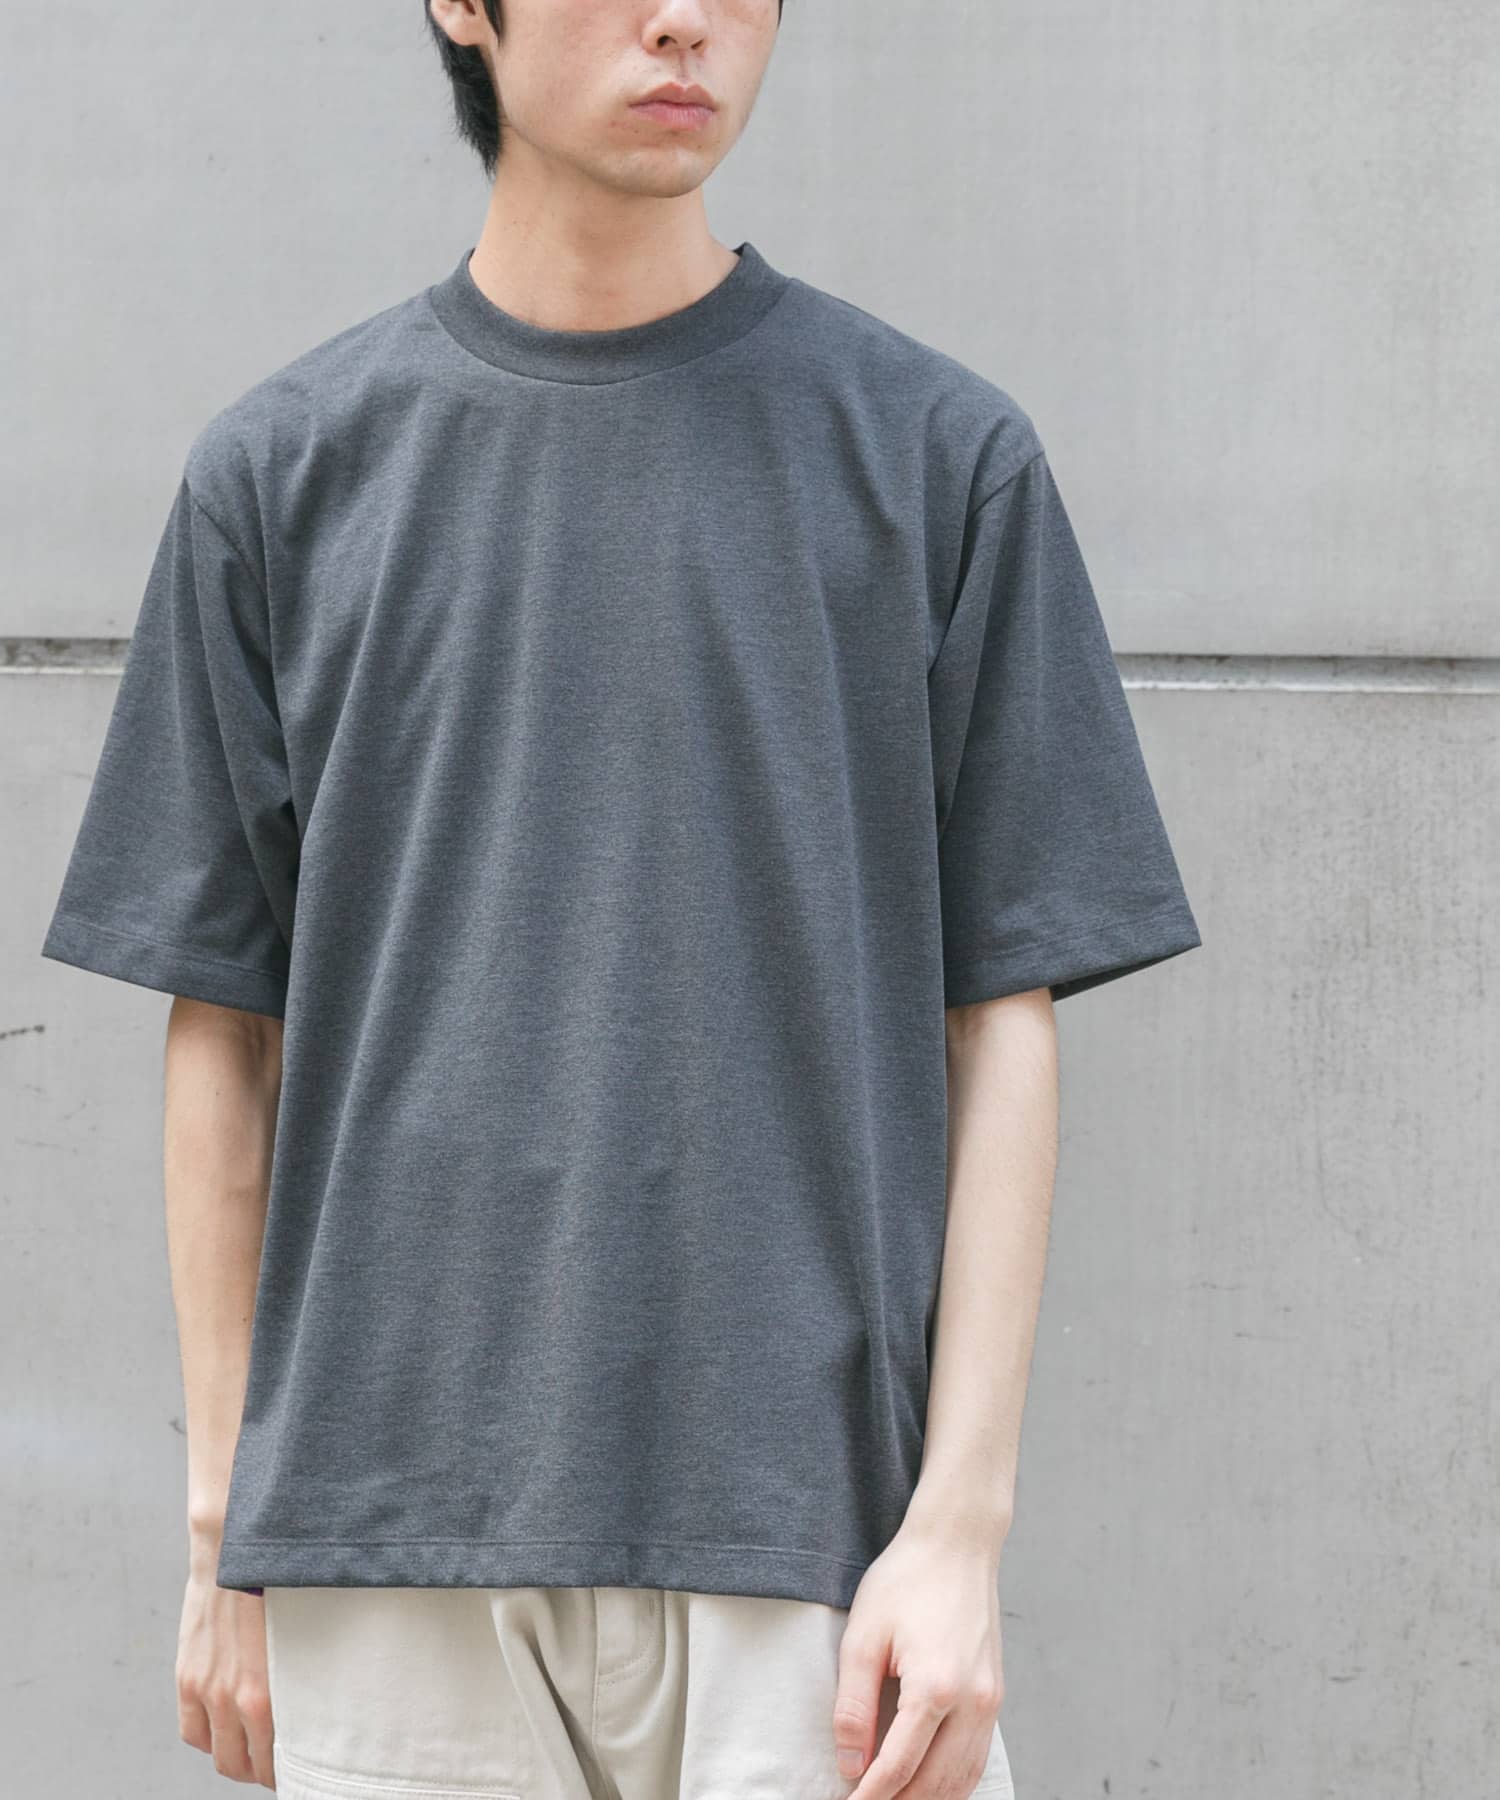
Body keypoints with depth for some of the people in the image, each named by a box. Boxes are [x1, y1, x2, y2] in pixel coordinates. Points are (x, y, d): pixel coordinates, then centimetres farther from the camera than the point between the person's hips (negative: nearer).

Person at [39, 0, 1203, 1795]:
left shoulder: (941, 450, 4)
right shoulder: (283, 466, 8)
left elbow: (999, 1023, 2)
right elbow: (225, 1033, 9)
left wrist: (960, 1523, -5)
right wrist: (225, 1523, 6)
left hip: (813, 1531, -1)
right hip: (395, 1541, 1)